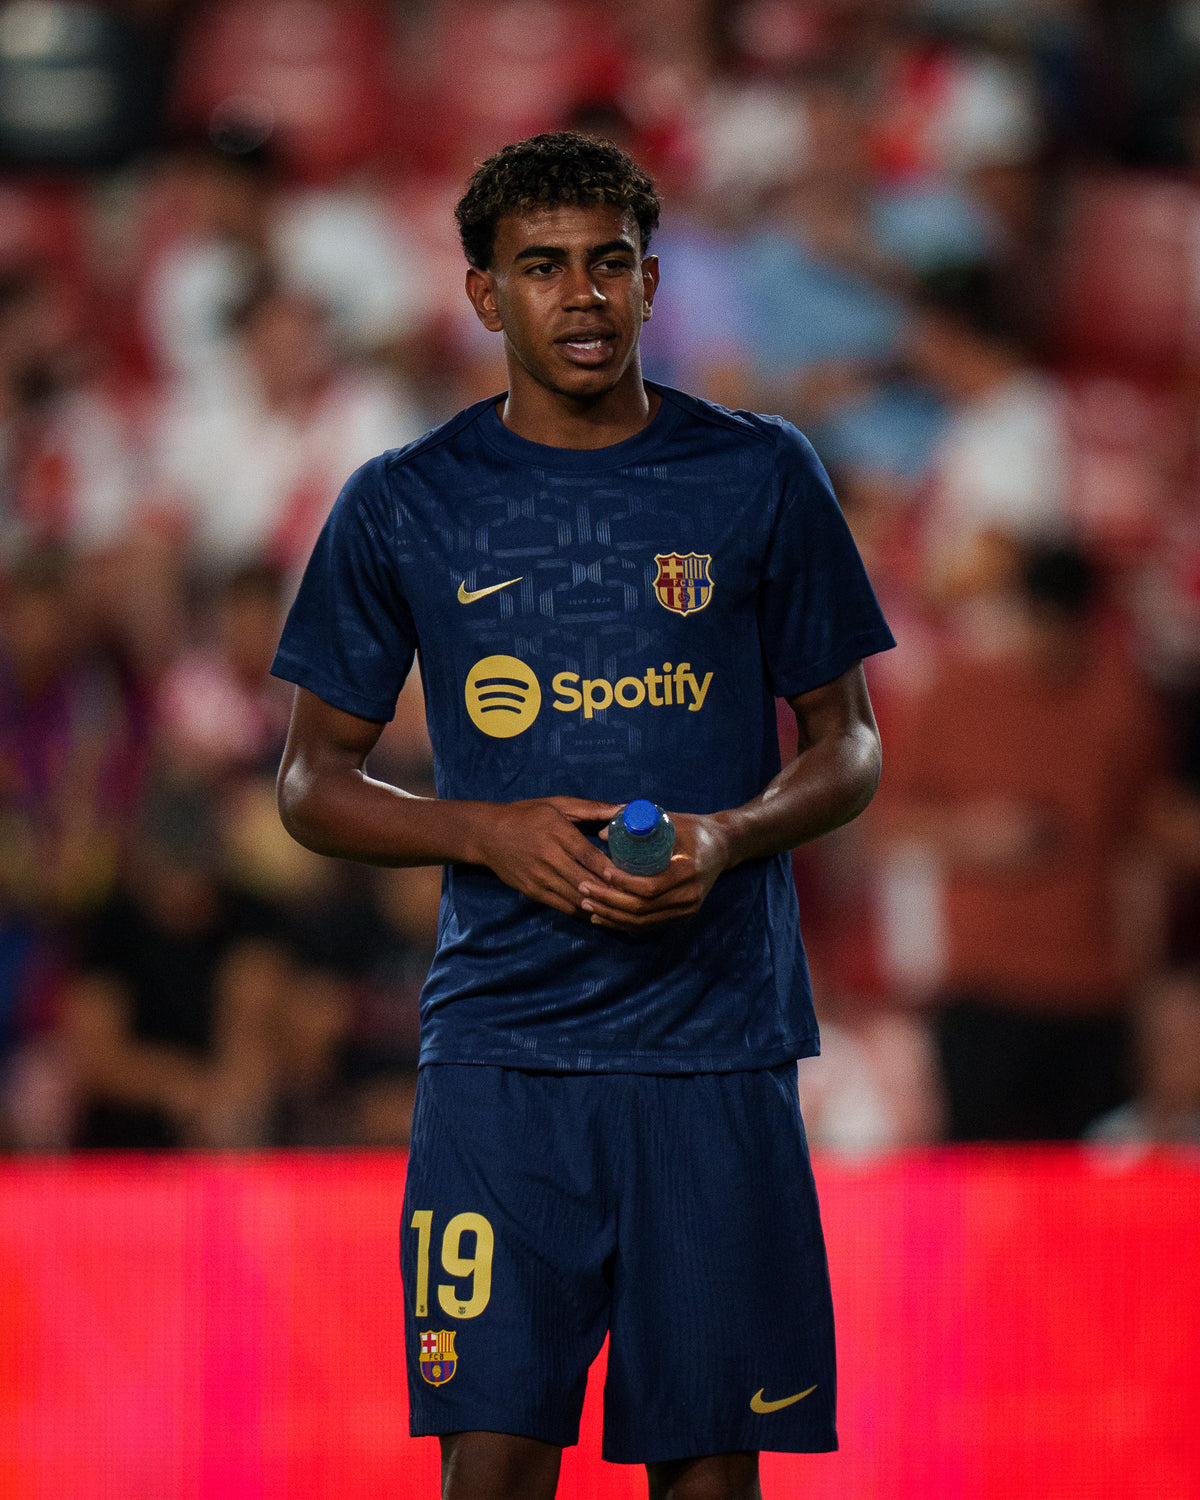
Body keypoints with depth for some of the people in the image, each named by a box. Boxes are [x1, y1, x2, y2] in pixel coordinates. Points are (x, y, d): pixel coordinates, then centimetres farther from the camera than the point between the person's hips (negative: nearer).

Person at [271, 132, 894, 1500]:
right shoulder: (402, 506, 5)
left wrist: (729, 836, -10)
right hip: (499, 1043, 0)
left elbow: (846, 744, 12)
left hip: (719, 1035, 1)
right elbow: (313, 782, 10)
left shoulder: (759, 478, 5)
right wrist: (490, 833, -9)